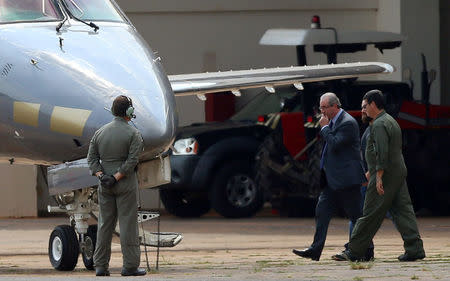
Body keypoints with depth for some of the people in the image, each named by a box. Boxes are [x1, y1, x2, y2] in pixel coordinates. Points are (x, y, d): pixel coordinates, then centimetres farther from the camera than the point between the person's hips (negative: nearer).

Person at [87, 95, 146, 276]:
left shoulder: (100, 132, 8)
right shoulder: (133, 134, -7)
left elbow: (92, 157, 3)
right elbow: (132, 160, -16)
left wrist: (100, 175, -7)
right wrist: (116, 177, -16)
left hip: (105, 186, 5)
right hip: (126, 184, -5)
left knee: (105, 223, 8)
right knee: (128, 223, -2)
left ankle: (100, 266, 6)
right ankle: (130, 265, -2)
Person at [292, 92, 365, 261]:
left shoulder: (348, 123, -15)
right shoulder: (333, 121, 15)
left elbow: (334, 144, -23)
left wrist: (325, 128, -15)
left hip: (346, 178, -10)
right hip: (332, 180, 10)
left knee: (356, 215, -2)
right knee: (322, 211, 4)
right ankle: (315, 250, 2)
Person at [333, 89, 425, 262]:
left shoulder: (379, 125, -13)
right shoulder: (391, 121, 20)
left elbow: (382, 152, -23)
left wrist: (379, 177, -24)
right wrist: (372, 170, 32)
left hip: (385, 176, -10)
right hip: (399, 172, 10)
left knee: (371, 214, -5)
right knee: (402, 210, 4)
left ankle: (354, 251, 0)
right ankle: (415, 249, -3)